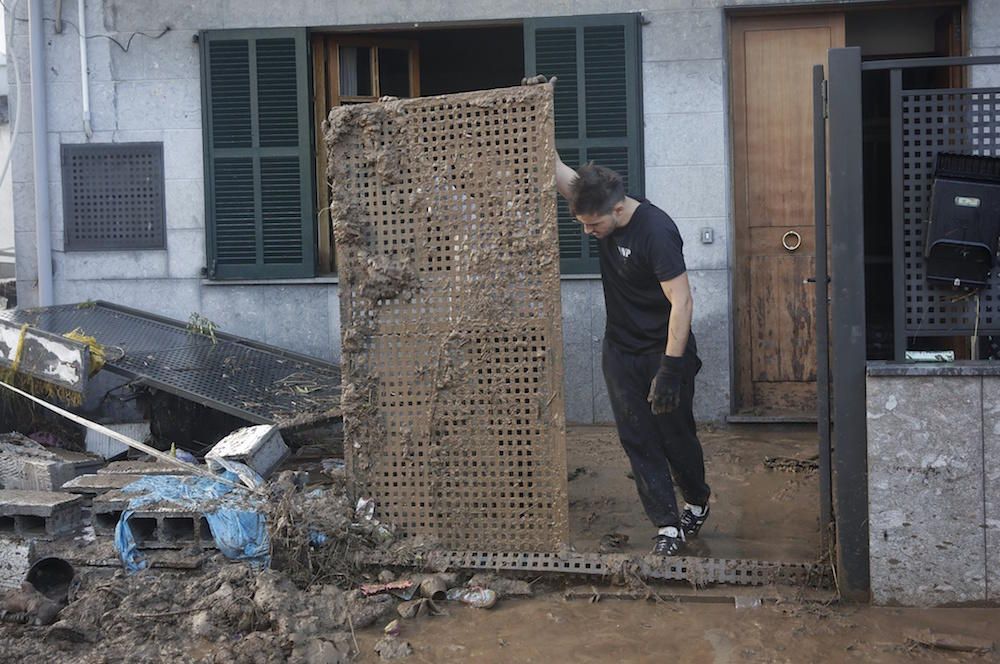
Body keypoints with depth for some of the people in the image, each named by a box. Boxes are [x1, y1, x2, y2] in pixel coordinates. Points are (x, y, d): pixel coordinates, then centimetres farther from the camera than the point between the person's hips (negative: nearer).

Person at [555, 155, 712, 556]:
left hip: (663, 351, -6)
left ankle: (697, 501, 35)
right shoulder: (600, 208, -4)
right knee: (638, 440, 4)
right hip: (620, 351, 6)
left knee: (676, 436, 9)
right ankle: (667, 526, 10)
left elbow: (681, 302, -26)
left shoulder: (656, 231, -25)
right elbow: (559, 173, 0)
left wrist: (670, 369, -28)